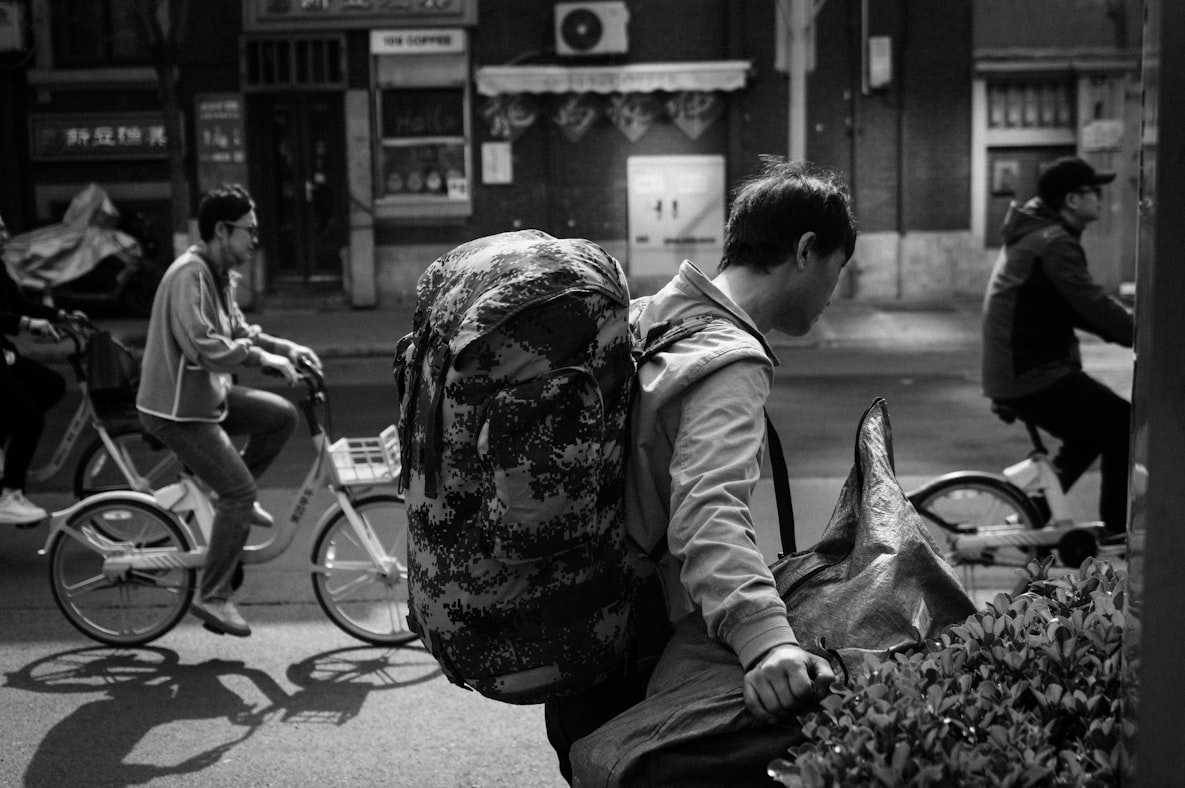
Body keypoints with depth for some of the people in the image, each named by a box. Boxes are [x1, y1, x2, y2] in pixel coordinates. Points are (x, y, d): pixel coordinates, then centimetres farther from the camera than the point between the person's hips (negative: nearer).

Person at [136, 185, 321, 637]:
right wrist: (263, 357, -25)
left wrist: (286, 348, 5)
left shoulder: (220, 274, 10)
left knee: (281, 415, 5)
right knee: (240, 491, -12)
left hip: (207, 393, 10)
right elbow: (202, 346, -32)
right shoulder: (189, 275, -22)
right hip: (176, 407, -10)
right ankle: (212, 597, -2)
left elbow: (237, 332, 19)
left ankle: (232, 499, 18)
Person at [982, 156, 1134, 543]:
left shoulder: (1034, 235, 16)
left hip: (1013, 372, 11)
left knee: (1093, 426, 25)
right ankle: (1117, 528, 3)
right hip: (1034, 378, -11)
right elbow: (1094, 306, -24)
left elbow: (1081, 306, 20)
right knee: (1123, 424, -5)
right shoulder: (1054, 244, -17)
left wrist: (1129, 326, 11)